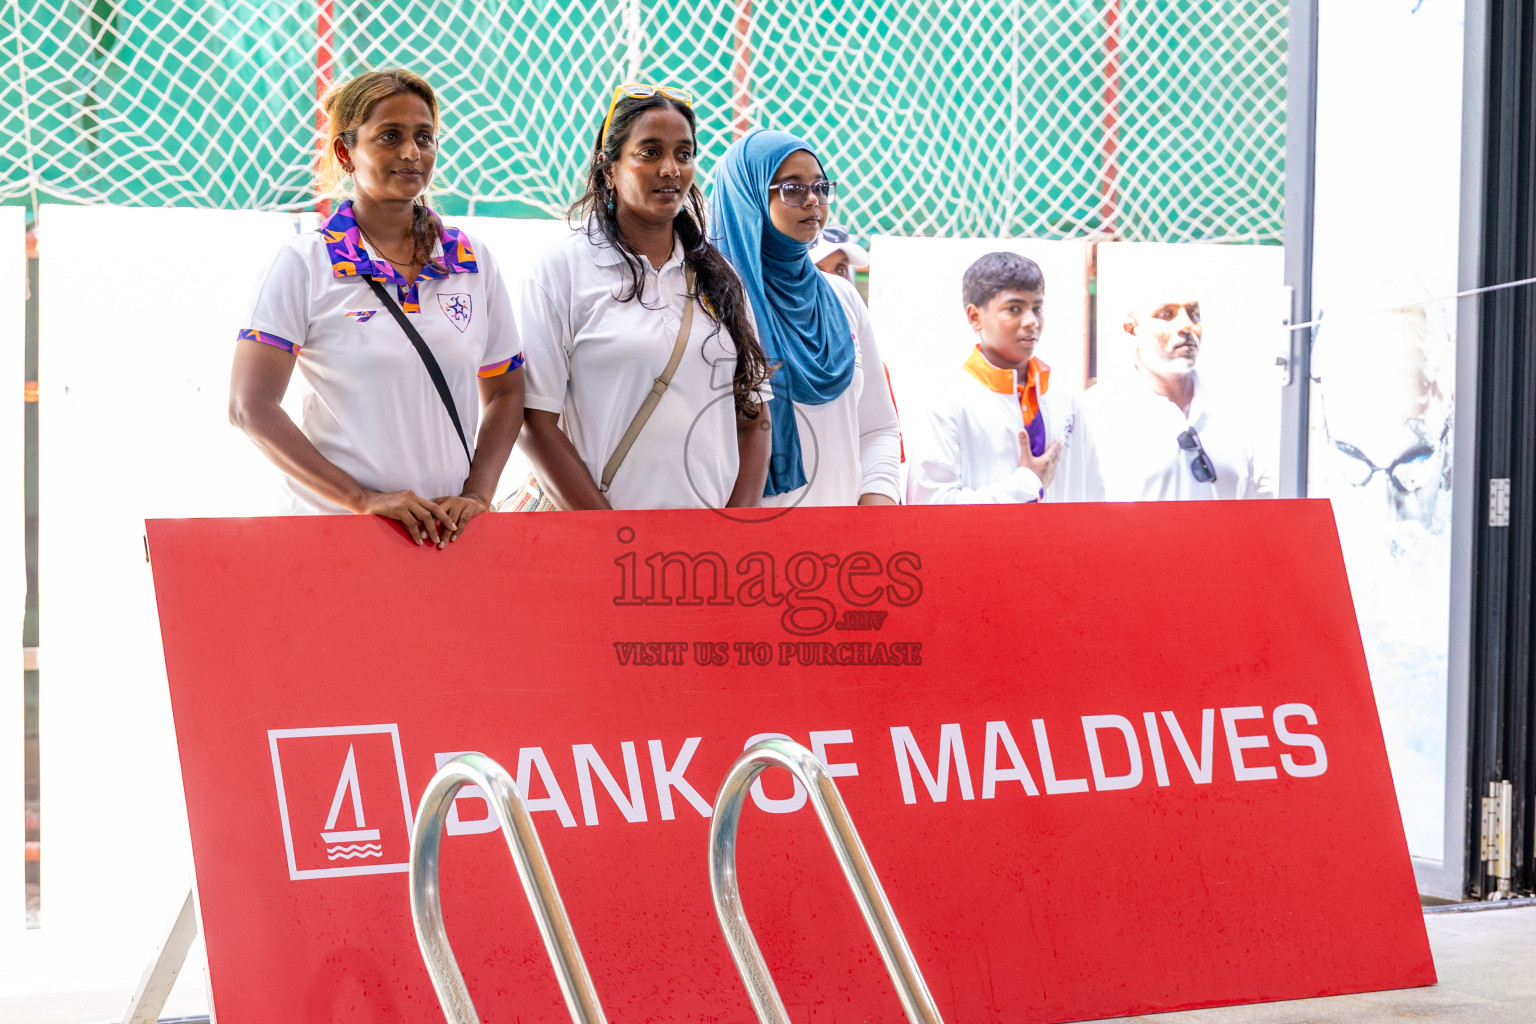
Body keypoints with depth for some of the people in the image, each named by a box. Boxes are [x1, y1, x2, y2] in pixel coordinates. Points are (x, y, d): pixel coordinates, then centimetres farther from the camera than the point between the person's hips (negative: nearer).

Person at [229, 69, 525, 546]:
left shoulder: (472, 261, 9)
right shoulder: (304, 264, -1)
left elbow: (505, 392, 15)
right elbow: (251, 407, -7)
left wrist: (476, 495, -2)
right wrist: (363, 498, -14)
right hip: (333, 524, -3)